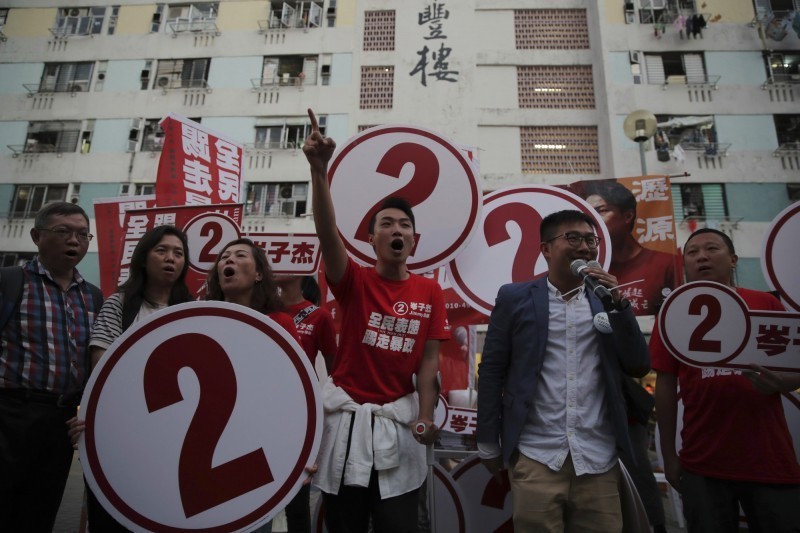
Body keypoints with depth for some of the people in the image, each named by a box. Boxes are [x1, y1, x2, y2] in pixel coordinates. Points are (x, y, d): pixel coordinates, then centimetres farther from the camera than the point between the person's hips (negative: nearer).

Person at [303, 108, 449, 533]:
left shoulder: (430, 291, 2)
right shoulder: (355, 282, -4)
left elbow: (429, 359, 2)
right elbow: (327, 232, -21)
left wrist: (425, 417, -8)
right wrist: (319, 169, -33)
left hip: (398, 418, 1)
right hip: (347, 414, -1)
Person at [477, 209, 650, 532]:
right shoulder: (515, 298, -1)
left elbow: (638, 368, 3)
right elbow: (491, 371, 0)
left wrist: (617, 304, -8)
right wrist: (488, 443, 1)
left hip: (598, 460, 3)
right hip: (535, 458, -2)